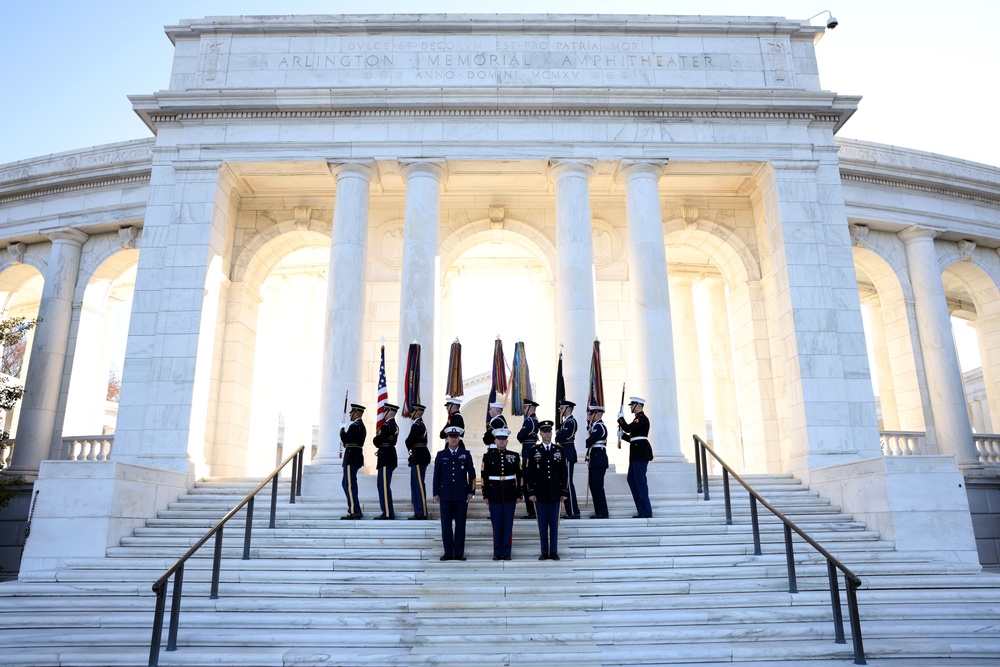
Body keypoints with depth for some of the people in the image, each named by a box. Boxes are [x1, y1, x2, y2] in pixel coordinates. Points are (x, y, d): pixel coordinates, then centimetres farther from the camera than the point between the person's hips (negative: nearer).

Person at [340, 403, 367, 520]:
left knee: (350, 485, -8)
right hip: (356, 457, 10)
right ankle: (356, 510, 16)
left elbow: (345, 439, -21)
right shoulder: (361, 425, 19)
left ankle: (354, 512, -6)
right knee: (346, 483, 15)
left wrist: (342, 431, -4)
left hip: (352, 458, -10)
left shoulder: (355, 425, -13)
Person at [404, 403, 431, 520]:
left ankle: (422, 513, -8)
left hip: (418, 457, -11)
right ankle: (419, 512, 18)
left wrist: (409, 447, 1)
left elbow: (409, 441, -18)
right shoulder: (421, 424, 18)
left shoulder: (416, 425, -14)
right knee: (415, 484, 13)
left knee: (419, 484, -9)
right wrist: (411, 448, 5)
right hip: (420, 456, 11)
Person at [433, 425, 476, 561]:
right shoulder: (441, 455, 7)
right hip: (446, 495, 0)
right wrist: (436, 493, 1)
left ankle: (459, 553, 9)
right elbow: (437, 475, 6)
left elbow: (471, 474, 6)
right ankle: (448, 552, 10)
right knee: (446, 524, 3)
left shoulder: (466, 455, 6)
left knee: (460, 524, 2)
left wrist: (471, 491, -1)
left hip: (461, 495, 0)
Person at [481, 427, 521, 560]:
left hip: (510, 495, 1)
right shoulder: (488, 456, 2)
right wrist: (485, 495, -1)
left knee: (508, 524, 3)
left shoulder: (515, 456, 5)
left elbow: (519, 476, 6)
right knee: (496, 524, 3)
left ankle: (506, 553, 10)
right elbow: (484, 477, 2)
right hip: (494, 495, -1)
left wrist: (519, 494, 2)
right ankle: (497, 553, 12)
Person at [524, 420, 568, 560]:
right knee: (542, 524, 4)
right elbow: (529, 473, 0)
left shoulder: (559, 450, 6)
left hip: (555, 493, 1)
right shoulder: (534, 450, 2)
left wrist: (564, 492, 1)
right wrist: (531, 492, -6)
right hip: (540, 493, -1)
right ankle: (544, 552, 11)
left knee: (554, 523, 5)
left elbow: (563, 472, 6)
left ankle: (554, 552, 12)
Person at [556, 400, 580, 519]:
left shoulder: (570, 421, -14)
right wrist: (559, 434, -3)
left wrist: (557, 434, -2)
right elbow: (561, 435, 16)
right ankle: (571, 511, 18)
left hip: (568, 454, -10)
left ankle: (573, 512, -5)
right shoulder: (567, 421, 17)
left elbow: (561, 436, -22)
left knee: (568, 482, -8)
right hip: (566, 454, 10)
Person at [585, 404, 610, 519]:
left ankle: (603, 513, -2)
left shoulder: (599, 426, -15)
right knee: (593, 486, 12)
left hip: (598, 460, -10)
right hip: (594, 460, 10)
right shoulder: (594, 425, 16)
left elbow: (588, 442, -16)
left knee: (597, 486, -7)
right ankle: (599, 511, 17)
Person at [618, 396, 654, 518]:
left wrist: (621, 419, -8)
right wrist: (622, 434, 9)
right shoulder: (638, 418, 20)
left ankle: (645, 511, -5)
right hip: (637, 453, 11)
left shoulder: (642, 418, -11)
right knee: (632, 480, 12)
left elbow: (628, 428, -23)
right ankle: (641, 508, 17)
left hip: (641, 452, -11)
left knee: (640, 481, -8)